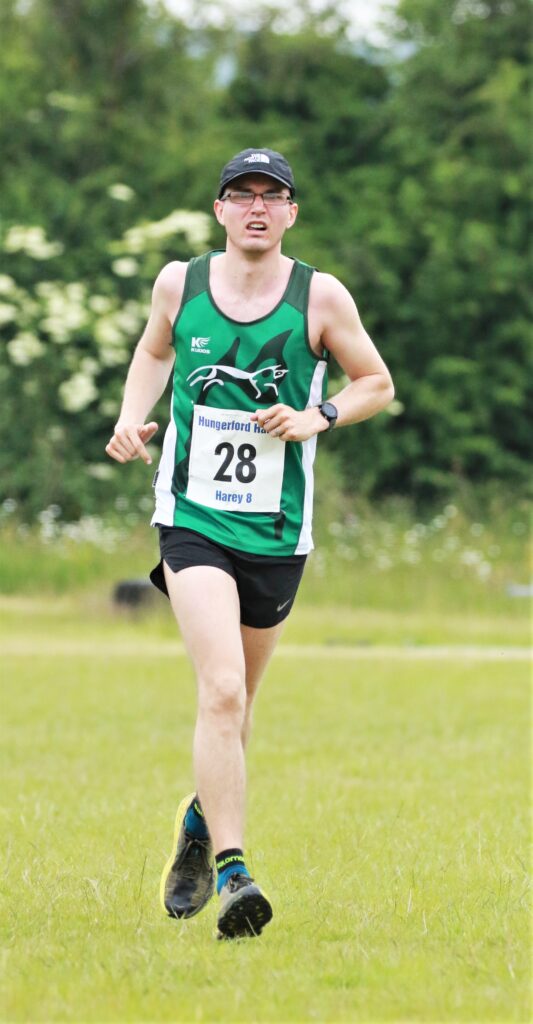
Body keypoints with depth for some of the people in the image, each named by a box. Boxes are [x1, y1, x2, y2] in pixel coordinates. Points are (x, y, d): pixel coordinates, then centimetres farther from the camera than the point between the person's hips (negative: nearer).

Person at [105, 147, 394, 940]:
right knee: (221, 690, -20)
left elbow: (376, 384, 9)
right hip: (193, 522, -1)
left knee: (236, 704, 15)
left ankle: (200, 822, 44)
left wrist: (315, 418, -9)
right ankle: (232, 874, -23)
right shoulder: (179, 283, 2)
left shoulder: (321, 297, -2)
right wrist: (132, 420, 5)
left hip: (278, 536, 1)